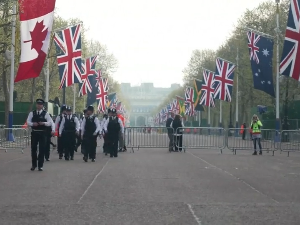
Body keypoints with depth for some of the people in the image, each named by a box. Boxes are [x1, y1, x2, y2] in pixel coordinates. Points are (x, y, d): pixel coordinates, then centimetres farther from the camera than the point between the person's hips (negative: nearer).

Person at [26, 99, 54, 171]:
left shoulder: (45, 113, 2)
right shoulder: (32, 113, 7)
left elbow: (50, 123, -2)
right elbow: (28, 122, 2)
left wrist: (44, 123, -21)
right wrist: (32, 124, -18)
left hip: (42, 133, -2)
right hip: (34, 133, 2)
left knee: (42, 149, -1)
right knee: (33, 149, 7)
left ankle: (40, 165, 6)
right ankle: (33, 165, 19)